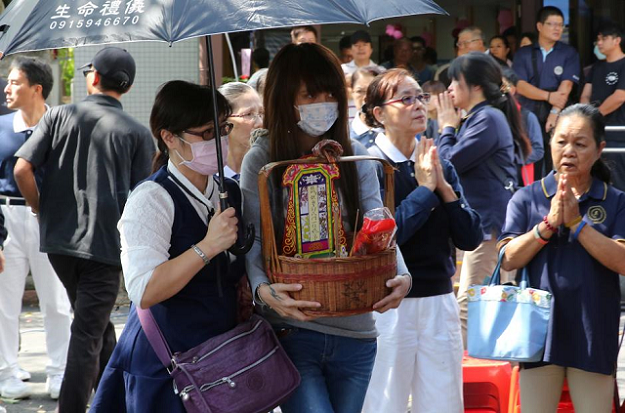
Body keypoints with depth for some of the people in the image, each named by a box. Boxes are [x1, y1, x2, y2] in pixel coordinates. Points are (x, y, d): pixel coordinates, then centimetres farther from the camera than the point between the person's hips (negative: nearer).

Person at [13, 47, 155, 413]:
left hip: (59, 238, 3)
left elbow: (23, 168, -8)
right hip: (106, 245, -3)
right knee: (89, 334, 1)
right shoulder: (137, 133, -3)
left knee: (96, 323, 21)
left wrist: (40, 207, 6)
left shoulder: (59, 116, 0)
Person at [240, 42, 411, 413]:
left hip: (354, 332, 4)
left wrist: (401, 277, -20)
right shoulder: (262, 160, -2)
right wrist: (263, 289, -27)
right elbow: (252, 242, -7)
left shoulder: (356, 157, 6)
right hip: (292, 330, -3)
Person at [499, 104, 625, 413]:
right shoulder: (528, 198, 5)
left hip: (593, 335, -1)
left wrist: (576, 222, -16)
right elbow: (509, 259, -4)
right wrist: (549, 223, -15)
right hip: (540, 330, 1)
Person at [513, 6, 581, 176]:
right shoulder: (523, 54, 8)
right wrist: (548, 96, -15)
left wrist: (555, 112, -18)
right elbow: (520, 85, -2)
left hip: (557, 119, -1)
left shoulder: (569, 53, 4)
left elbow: (566, 85, -6)